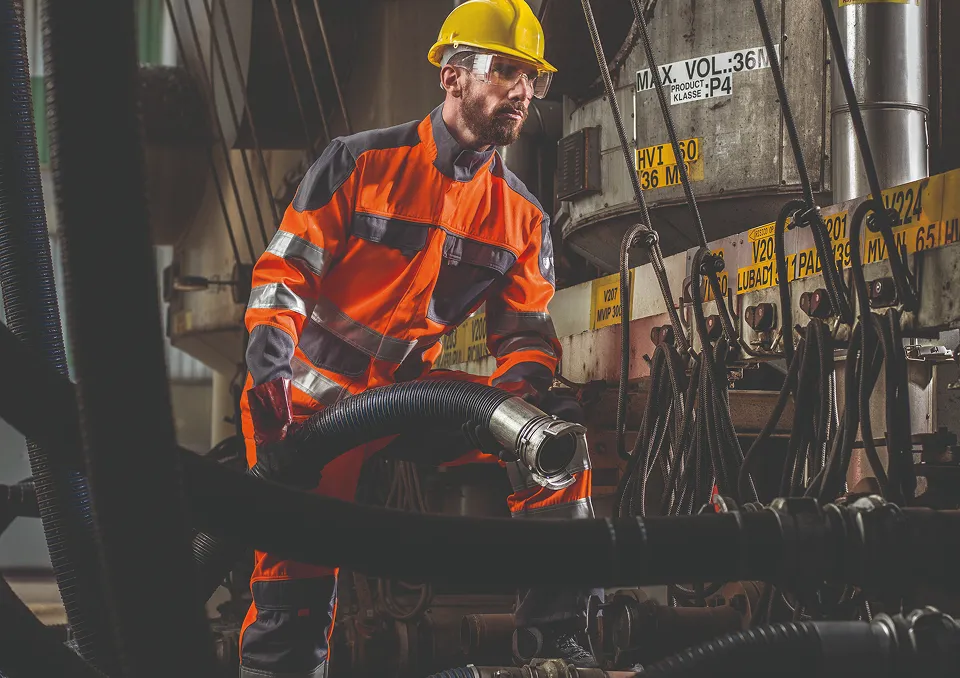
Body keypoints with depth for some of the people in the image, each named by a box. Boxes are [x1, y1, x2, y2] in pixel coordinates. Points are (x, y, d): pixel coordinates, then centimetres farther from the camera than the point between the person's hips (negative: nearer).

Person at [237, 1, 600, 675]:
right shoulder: (362, 161, -8)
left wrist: (523, 387, -21)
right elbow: (283, 272, -10)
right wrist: (269, 368, -26)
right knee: (296, 576, -10)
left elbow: (526, 334, 3)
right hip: (310, 395, -4)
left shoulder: (522, 216, 3)